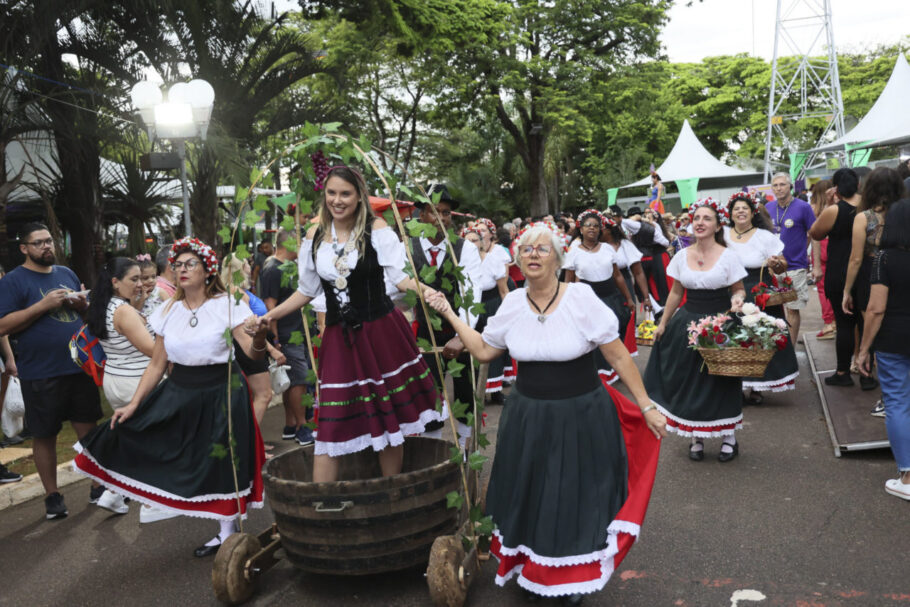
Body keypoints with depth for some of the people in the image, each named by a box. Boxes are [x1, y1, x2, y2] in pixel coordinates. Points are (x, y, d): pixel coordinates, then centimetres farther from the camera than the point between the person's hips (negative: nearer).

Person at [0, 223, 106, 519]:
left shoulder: (66, 273, 13)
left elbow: (89, 313, 21)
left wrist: (83, 304, -3)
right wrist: (44, 305, -19)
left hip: (80, 368, 4)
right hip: (41, 373, -4)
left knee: (88, 429, 10)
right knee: (45, 436, 8)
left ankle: (98, 487, 22)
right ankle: (52, 495, 22)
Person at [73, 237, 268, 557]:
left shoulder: (227, 305, -11)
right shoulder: (167, 311, 3)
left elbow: (254, 354, -17)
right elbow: (156, 365, 6)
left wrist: (259, 335, -40)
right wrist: (133, 404, 1)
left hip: (219, 393, -4)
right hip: (177, 392, 5)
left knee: (220, 463, 1)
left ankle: (227, 532, 21)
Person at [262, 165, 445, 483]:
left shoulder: (376, 229, -5)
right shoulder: (315, 236, 5)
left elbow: (398, 276, -9)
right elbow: (307, 290, 12)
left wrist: (423, 289, -29)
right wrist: (268, 316, 5)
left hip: (381, 332, -2)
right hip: (339, 338, 2)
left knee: (388, 419, 8)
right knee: (330, 425, 0)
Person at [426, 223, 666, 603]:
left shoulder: (581, 298, -15)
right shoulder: (512, 304, -3)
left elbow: (619, 357, -10)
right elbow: (483, 350, 9)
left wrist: (647, 407, -8)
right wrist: (449, 315, 5)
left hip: (581, 417, -3)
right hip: (528, 417, 3)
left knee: (575, 499, 10)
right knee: (530, 497, 14)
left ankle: (574, 577, 35)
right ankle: (533, 568, 39)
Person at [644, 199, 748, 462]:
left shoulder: (728, 256, -6)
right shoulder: (682, 256, 3)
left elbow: (739, 290, 2)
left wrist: (737, 300, -21)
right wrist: (663, 323, 12)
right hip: (688, 323, 3)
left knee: (721, 382, 4)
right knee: (689, 381, 7)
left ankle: (729, 437, 22)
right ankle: (696, 437, 22)